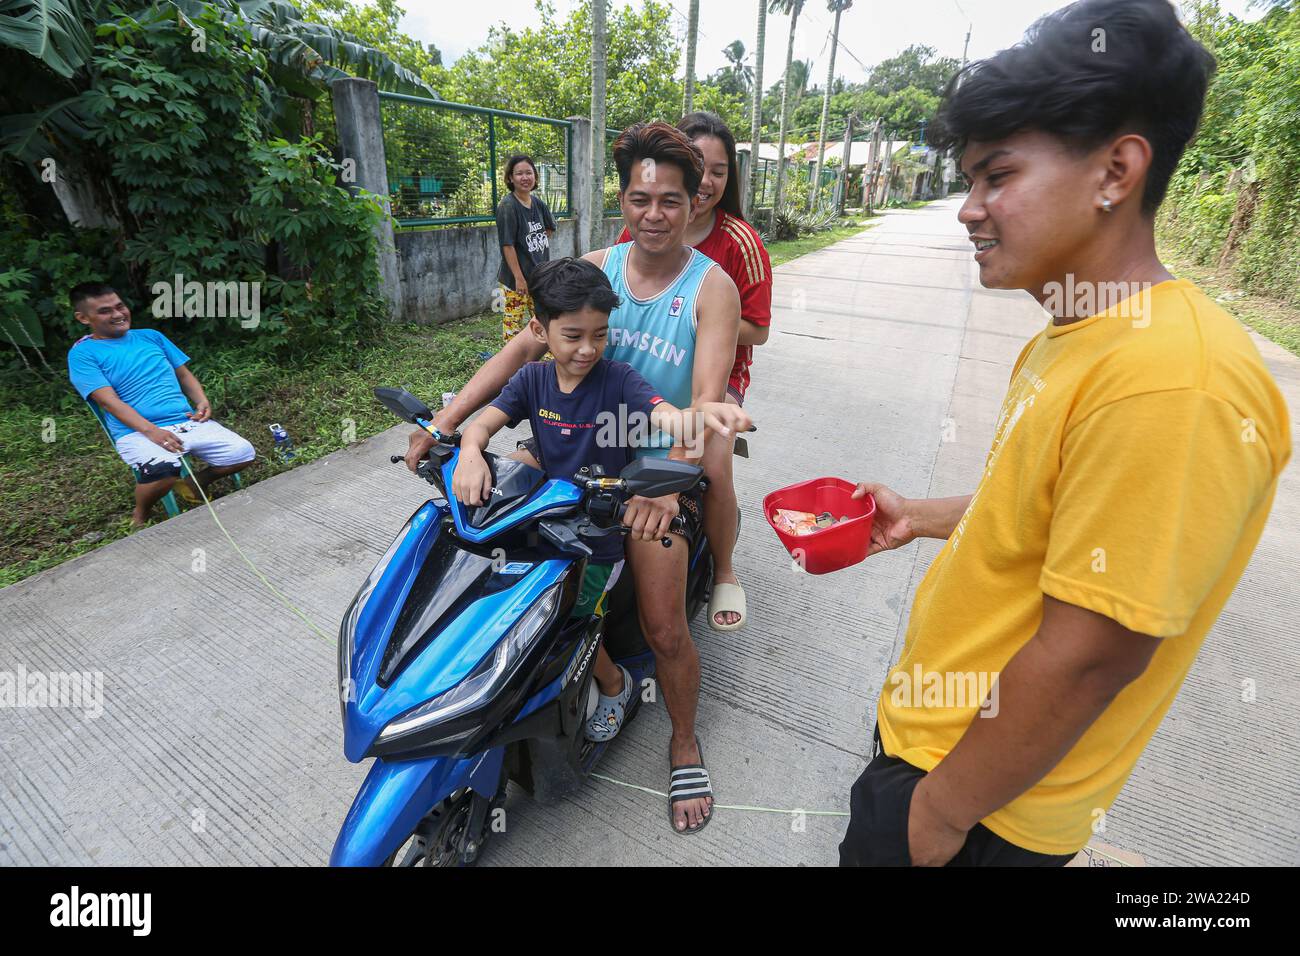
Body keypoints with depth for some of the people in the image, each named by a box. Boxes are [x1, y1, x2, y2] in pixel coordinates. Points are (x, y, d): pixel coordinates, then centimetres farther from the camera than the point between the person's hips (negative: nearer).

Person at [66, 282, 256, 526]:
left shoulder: (151, 336, 19)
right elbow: (109, 400, -9)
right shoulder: (83, 354, 4)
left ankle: (194, 484, 14)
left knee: (244, 453, -15)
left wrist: (202, 402, 0)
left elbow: (184, 373, 21)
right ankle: (139, 516, -2)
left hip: (189, 421, 5)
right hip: (137, 432, -5)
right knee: (163, 469, -37)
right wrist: (151, 430, -23)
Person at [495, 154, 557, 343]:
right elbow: (507, 245, -17)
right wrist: (519, 277, -20)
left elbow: (550, 229, 23)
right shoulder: (507, 206, -14)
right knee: (513, 322, -2)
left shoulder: (539, 203, 5)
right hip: (515, 278, -7)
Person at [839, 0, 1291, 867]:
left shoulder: (1168, 380, -29)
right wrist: (922, 518, 13)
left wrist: (942, 810, -17)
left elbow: (1088, 656, -27)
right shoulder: (1069, 340, 1)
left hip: (977, 800, -8)